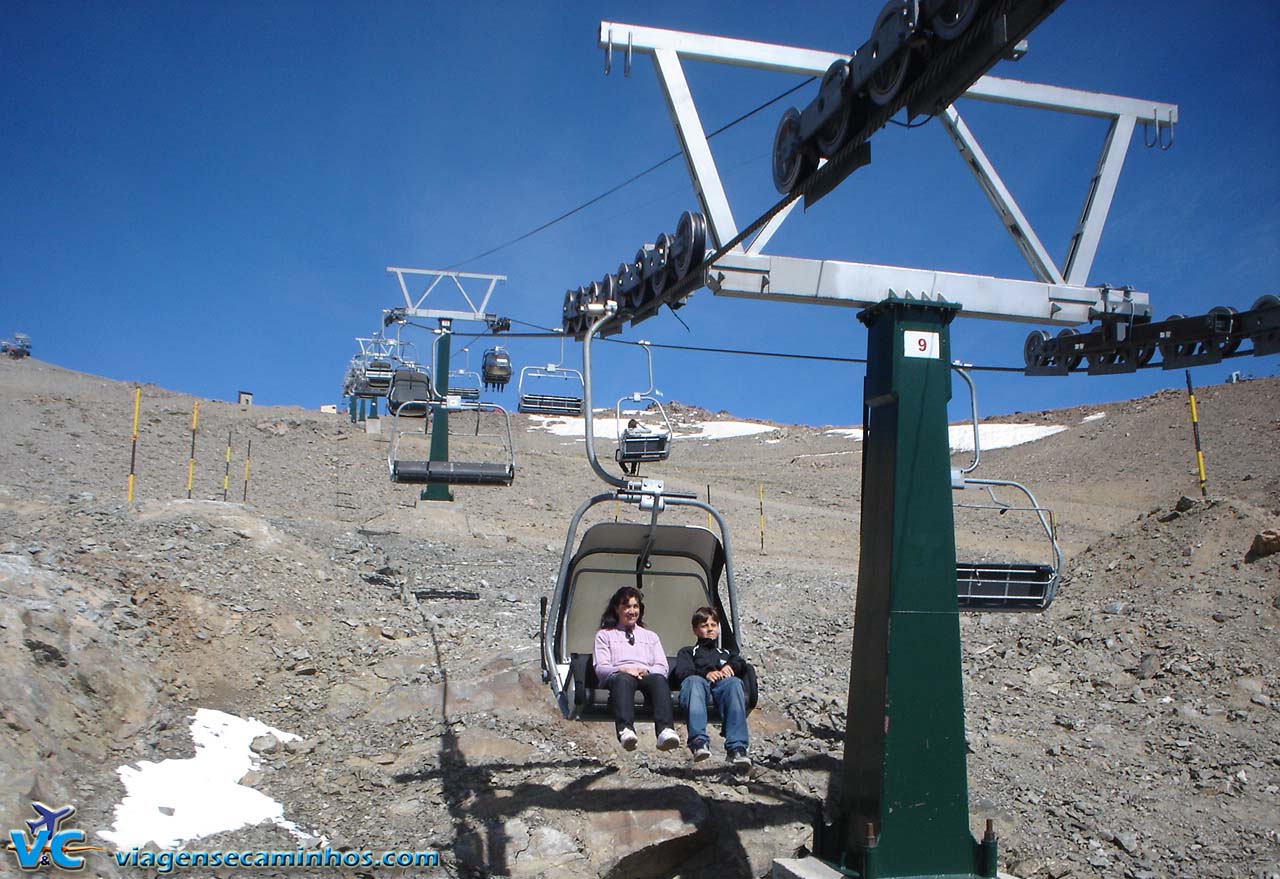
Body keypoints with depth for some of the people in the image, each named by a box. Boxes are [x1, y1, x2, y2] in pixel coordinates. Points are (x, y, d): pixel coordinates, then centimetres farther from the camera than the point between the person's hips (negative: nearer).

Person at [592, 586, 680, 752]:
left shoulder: (651, 636, 33)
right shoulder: (604, 635, 26)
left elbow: (662, 668, 18)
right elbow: (600, 668, 10)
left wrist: (646, 671, -6)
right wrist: (623, 669, -11)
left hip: (646, 676, 2)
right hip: (617, 678, -2)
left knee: (658, 679, -37)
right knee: (624, 679, -41)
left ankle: (665, 730, -61)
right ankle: (625, 729, -64)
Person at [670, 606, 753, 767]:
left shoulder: (727, 653, 43)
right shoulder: (687, 652, 37)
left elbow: (742, 665, 20)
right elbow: (682, 673, 14)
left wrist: (731, 666, -4)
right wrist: (706, 673, -5)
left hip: (723, 684, 1)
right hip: (699, 682, -1)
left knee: (734, 682, -37)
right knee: (694, 681, -40)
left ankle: (736, 747, -50)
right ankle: (699, 741, -56)